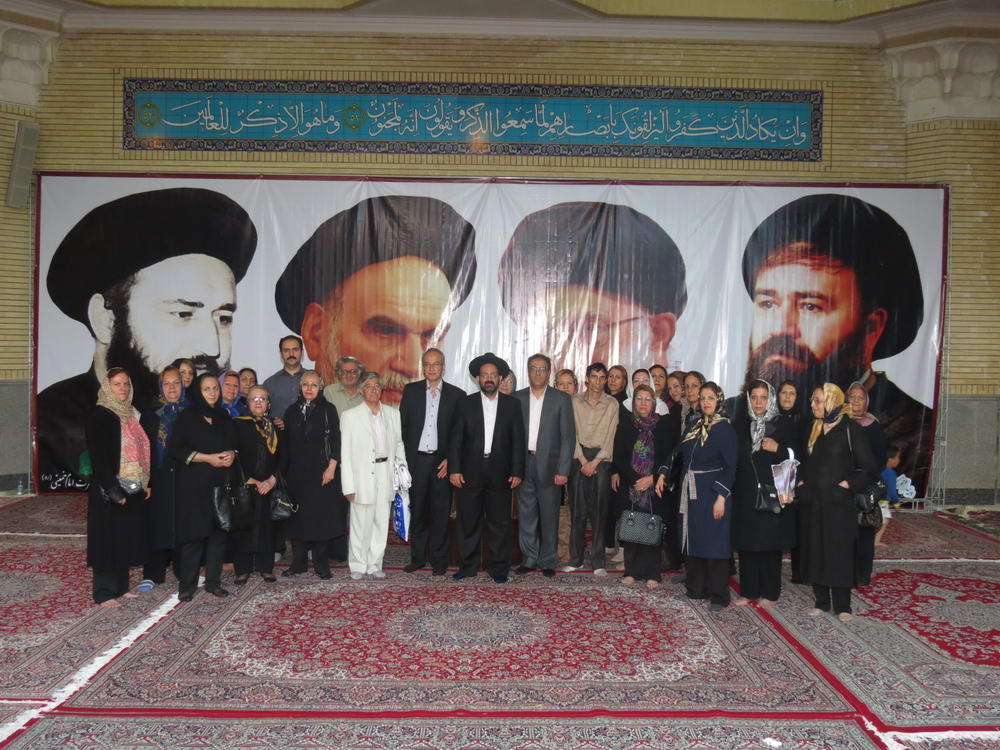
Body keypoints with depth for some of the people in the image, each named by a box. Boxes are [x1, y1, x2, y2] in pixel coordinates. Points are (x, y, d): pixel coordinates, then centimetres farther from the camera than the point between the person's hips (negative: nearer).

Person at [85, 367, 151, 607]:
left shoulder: (131, 414, 12)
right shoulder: (99, 416, -10)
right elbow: (98, 457, -15)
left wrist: (145, 483, 8)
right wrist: (113, 491, -20)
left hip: (133, 489, 7)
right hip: (109, 491, -7)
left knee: (127, 538, 12)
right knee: (108, 539, 0)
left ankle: (120, 586, 23)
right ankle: (103, 592, 10)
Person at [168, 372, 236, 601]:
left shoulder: (224, 417, 14)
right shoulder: (187, 416, -1)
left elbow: (233, 444, 22)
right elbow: (174, 449, -7)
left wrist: (231, 454, -2)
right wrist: (207, 458, -13)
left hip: (220, 483, 4)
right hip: (194, 484, -4)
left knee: (218, 532, 2)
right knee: (194, 534, -5)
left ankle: (213, 581, 13)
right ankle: (187, 584, 6)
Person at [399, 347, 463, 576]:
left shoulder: (456, 395, 3)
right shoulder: (411, 390, 7)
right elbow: (402, 425, 6)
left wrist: (450, 459, -6)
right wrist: (403, 458, -1)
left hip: (442, 462, -1)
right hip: (416, 460, 1)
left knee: (440, 512, 4)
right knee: (417, 511, 8)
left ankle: (439, 560, 15)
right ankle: (417, 557, 20)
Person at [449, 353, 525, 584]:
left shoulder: (512, 405, 6)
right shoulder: (466, 404, 5)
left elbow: (518, 441, 3)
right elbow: (456, 439, 2)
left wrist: (517, 472, -4)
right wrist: (454, 469, -6)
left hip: (500, 473, 0)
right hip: (471, 473, 0)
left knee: (499, 523, 5)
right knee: (468, 522, 6)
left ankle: (499, 569, 16)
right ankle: (468, 566, 19)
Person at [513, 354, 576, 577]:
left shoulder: (561, 399, 2)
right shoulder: (517, 398, 8)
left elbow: (568, 436, -2)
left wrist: (563, 470, -10)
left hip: (549, 465, -2)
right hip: (523, 465, 2)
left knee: (549, 516, 3)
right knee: (526, 515, 8)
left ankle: (548, 561, 16)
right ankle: (528, 559, 20)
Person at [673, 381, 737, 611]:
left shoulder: (725, 428, -8)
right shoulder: (694, 425, 10)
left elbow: (730, 466, -11)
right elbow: (680, 454, 13)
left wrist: (721, 497, -17)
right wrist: (663, 474, 2)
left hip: (713, 491, -6)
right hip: (691, 491, 6)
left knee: (714, 542, -1)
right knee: (693, 539, 11)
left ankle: (718, 596, 8)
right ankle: (696, 588, 23)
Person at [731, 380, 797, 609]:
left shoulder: (783, 425, 1)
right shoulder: (739, 425, 8)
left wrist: (778, 449, -17)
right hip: (745, 494, 2)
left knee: (771, 544, 3)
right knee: (747, 543, 5)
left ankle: (769, 593, 14)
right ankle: (748, 591, 16)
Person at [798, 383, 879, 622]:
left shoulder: (850, 429, -8)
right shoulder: (814, 429, 11)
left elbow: (870, 469, -7)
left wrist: (847, 485, -13)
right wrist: (801, 482, 9)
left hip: (838, 504, -5)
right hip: (812, 503, 6)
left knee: (839, 554, 2)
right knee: (814, 553, 9)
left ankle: (842, 606, 14)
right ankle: (821, 602, 21)